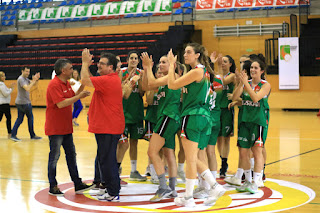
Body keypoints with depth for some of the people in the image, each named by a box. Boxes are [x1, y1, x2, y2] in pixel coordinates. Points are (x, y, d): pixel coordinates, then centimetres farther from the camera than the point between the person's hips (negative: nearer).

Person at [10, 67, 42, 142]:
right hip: (24, 103, -9)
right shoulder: (21, 79, -15)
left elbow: (33, 84, 15)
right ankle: (32, 135, 10)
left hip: (20, 102, 9)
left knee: (19, 119, 8)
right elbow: (27, 88, -28)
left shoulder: (25, 79, 15)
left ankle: (13, 135, 4)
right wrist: (34, 80, -26)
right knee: (30, 117, 2)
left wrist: (36, 79, -3)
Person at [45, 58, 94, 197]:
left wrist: (82, 87, 6)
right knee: (54, 156, -1)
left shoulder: (66, 83, 12)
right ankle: (53, 187, 9)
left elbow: (73, 97, 19)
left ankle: (78, 184, 17)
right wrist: (79, 96, -22)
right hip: (55, 128, -9)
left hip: (66, 128, 9)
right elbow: (61, 103, -26)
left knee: (71, 154, 11)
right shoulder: (54, 84, -17)